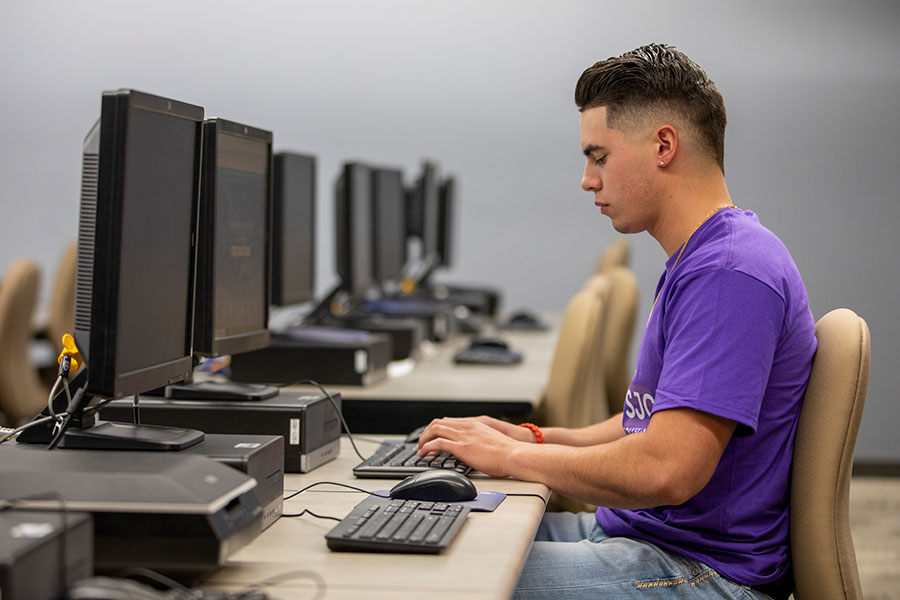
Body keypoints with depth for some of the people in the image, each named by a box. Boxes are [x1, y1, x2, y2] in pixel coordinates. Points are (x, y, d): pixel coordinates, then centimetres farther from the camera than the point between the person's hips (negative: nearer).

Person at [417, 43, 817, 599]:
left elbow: (665, 470, -29)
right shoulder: (697, 261, 15)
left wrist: (512, 457, -15)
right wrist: (536, 438, 8)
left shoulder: (729, 273, -21)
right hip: (643, 532, 10)